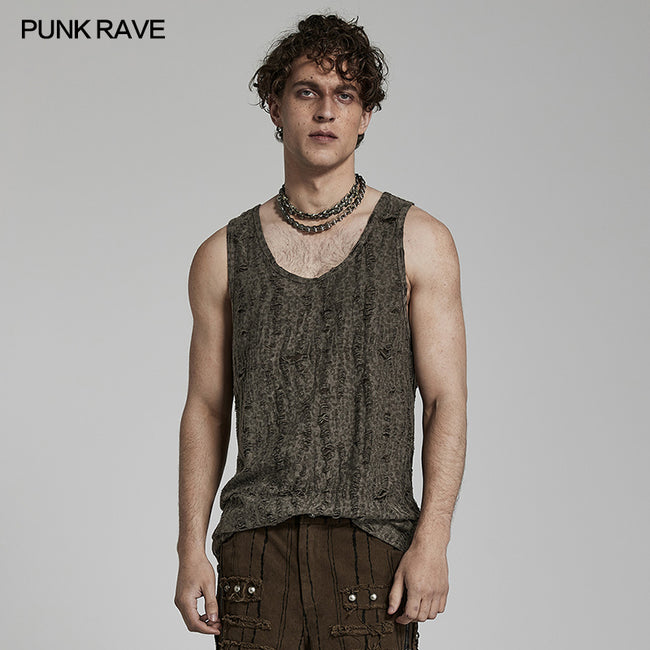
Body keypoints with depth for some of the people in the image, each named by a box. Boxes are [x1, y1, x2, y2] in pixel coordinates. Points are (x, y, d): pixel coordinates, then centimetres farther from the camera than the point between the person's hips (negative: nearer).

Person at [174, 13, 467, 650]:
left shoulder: (418, 242, 5)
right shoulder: (223, 256, 11)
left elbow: (446, 402, 1)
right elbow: (205, 411, 12)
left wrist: (433, 539, -10)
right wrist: (191, 551, 4)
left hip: (373, 543, -1)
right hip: (257, 549, 2)